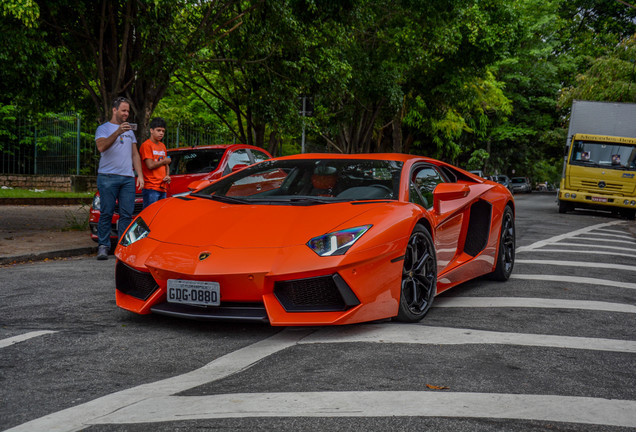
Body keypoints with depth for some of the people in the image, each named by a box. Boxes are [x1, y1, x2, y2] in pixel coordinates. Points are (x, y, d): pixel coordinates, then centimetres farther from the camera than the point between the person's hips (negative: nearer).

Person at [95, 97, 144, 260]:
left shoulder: (129, 131, 23)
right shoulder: (103, 128, 5)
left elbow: (135, 155, 22)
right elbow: (102, 147, -15)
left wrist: (140, 175, 11)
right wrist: (118, 132, -25)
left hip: (128, 178, 5)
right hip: (108, 177, -5)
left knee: (127, 214, 0)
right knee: (106, 213, -5)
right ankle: (103, 246, -1)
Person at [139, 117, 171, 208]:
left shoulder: (162, 146, 18)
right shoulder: (146, 145, -6)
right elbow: (150, 165, -15)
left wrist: (167, 176, 4)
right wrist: (164, 161, -1)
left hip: (162, 187, 8)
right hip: (151, 187, -8)